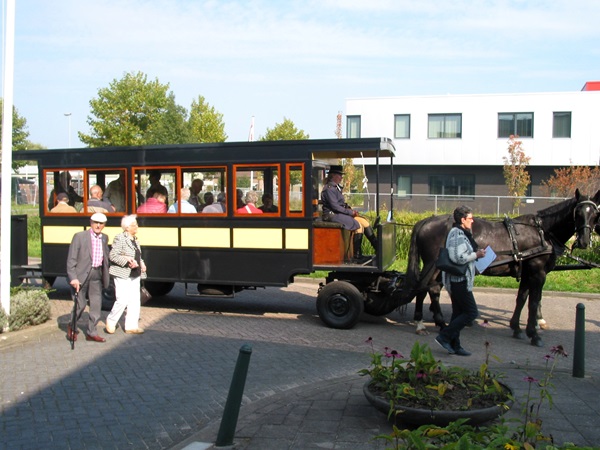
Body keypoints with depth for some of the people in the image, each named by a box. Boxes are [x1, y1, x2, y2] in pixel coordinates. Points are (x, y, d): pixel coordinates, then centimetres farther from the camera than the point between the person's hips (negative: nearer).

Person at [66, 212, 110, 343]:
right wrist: (73, 278, -17)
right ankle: (72, 327, 29)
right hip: (81, 275, -5)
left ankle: (91, 332, 16)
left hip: (97, 275, 5)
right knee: (80, 304, 3)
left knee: (96, 305, 4)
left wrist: (106, 276, 11)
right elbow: (71, 259, -10)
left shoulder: (104, 238, 9)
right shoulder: (80, 236, -8)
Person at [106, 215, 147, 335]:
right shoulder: (120, 238, -9)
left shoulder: (135, 240, 15)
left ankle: (131, 326, 12)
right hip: (123, 275, -8)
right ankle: (111, 322, 13)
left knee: (134, 301, 6)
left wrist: (141, 263, 7)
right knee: (123, 300, -8)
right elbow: (112, 255, -15)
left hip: (135, 275, 8)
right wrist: (127, 260, -23)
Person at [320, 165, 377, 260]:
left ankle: (377, 248, -5)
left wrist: (350, 210, 5)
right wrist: (350, 212, -15)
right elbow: (334, 206, -19)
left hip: (340, 213, 10)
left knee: (364, 221, -3)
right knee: (358, 225, -19)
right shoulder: (329, 188, -13)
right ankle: (357, 256, -13)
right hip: (332, 215, -10)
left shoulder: (336, 187, 18)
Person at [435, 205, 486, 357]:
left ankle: (454, 345, 18)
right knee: (471, 312, -7)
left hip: (456, 280, 11)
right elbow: (459, 258, -27)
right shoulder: (458, 234, -17)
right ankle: (444, 336, -5)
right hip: (459, 280, -11)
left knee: (459, 313, 13)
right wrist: (476, 255, -15)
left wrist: (476, 253, 13)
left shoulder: (461, 233, 17)